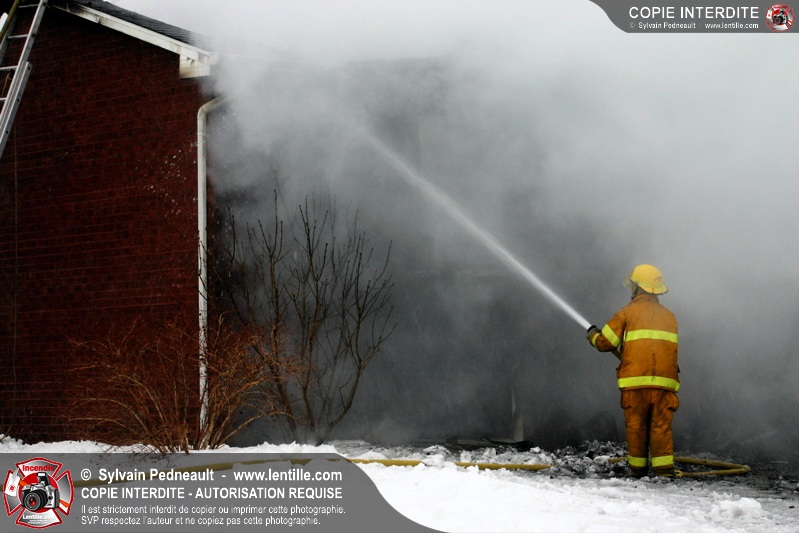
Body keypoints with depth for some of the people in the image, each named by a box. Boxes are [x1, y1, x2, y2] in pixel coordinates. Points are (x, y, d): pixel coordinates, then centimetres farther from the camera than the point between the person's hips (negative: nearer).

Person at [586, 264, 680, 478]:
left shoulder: (628, 312, 2)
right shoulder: (669, 316, 16)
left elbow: (604, 343, 1)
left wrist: (592, 334, 25)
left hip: (635, 381, -3)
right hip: (664, 381, 3)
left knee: (636, 426, 7)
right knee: (661, 426, 0)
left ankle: (638, 468, 13)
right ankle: (664, 468, -10)